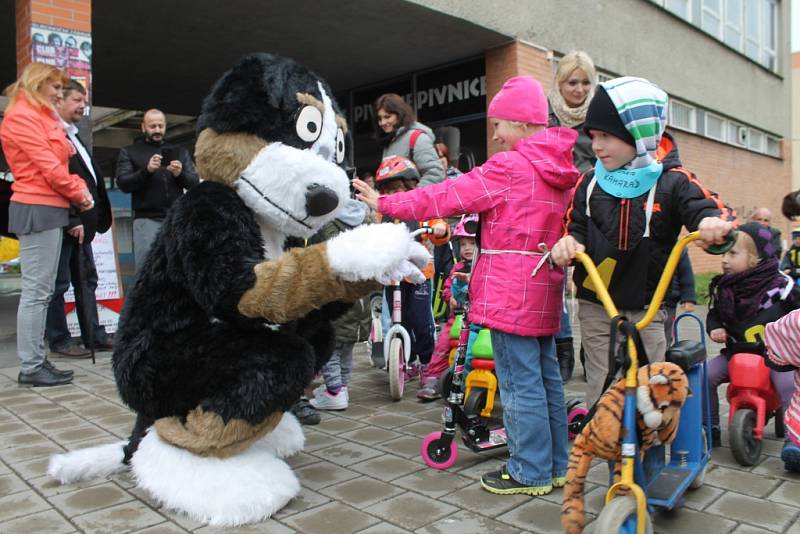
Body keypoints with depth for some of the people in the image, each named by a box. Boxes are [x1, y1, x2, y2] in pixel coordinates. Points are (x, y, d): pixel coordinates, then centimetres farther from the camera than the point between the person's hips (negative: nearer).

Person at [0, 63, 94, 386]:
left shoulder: (41, 117, 21)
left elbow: (59, 161, 16)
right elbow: (47, 164, -14)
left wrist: (79, 190, 1)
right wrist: (79, 193, -4)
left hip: (49, 208, 10)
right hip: (37, 209, -10)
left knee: (42, 290, 9)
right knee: (36, 290, -7)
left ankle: (36, 361, 15)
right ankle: (30, 368, -2)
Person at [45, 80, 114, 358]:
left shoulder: (73, 137, 19)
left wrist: (93, 220, 12)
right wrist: (71, 221, -20)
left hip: (80, 223, 10)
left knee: (86, 280, 13)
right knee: (59, 284, 0)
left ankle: (94, 335, 20)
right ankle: (59, 340, 10)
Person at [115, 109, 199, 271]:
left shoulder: (179, 151, 18)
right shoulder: (129, 152, 11)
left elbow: (195, 182, 9)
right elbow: (123, 183, -2)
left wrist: (180, 174, -12)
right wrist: (146, 170, -17)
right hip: (147, 219, -2)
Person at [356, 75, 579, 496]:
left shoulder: (510, 167, -12)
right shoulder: (560, 170, 13)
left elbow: (447, 196, -11)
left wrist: (386, 204, -3)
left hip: (511, 294, -9)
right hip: (544, 291, 9)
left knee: (520, 383, 0)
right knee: (546, 377, 15)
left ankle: (531, 472, 11)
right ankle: (555, 464, 26)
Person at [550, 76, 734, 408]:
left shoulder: (672, 182, -6)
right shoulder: (590, 183, 2)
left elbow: (705, 207, -15)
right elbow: (576, 227, 5)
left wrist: (712, 223, -39)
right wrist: (569, 243, -18)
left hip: (646, 308, -1)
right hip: (596, 307, 2)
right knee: (602, 394, 5)